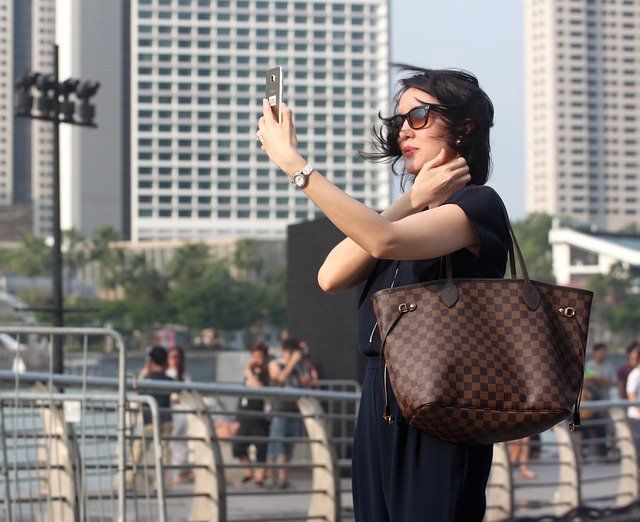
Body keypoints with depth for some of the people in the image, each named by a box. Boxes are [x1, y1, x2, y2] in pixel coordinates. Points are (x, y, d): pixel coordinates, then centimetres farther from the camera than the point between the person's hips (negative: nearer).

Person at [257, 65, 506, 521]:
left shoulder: (478, 204, -6)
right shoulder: (416, 209, 17)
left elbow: (384, 240, -25)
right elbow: (332, 277, 0)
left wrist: (294, 163, -24)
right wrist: (411, 202, -6)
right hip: (380, 406, 7)